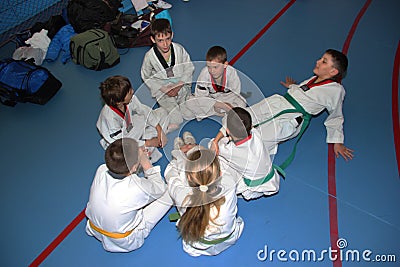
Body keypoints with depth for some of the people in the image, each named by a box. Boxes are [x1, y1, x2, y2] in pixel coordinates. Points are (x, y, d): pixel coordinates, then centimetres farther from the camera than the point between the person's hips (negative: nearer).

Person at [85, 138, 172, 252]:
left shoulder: (101, 170, -24)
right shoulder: (137, 188, -39)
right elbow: (160, 188, -15)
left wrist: (140, 155, -8)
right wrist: (147, 165, -14)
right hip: (125, 242, -5)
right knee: (168, 192, -5)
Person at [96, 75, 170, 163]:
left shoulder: (130, 99, -27)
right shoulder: (109, 117, -41)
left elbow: (145, 110, -8)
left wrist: (159, 130, -11)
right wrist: (148, 143, -26)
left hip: (130, 125, 5)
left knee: (162, 112, 5)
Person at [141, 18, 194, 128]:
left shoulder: (179, 49, -11)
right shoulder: (149, 56, -14)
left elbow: (189, 68, -1)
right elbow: (146, 77, -2)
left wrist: (179, 85, -13)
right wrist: (163, 89, -13)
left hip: (181, 85, 3)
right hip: (162, 89, -2)